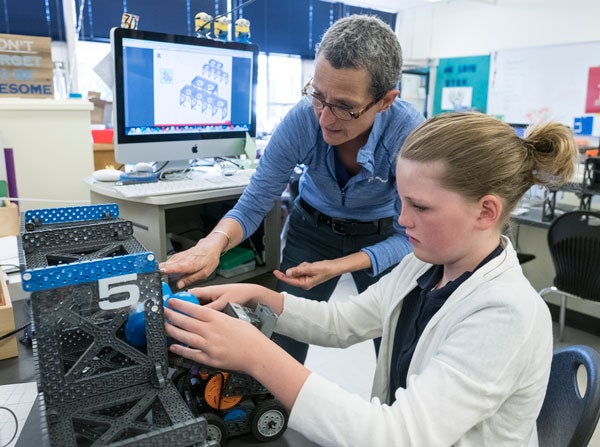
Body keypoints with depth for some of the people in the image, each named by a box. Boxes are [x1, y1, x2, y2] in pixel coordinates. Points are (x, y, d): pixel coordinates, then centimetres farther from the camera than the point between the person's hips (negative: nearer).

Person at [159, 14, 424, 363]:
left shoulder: (411, 134, -30)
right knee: (286, 340, -1)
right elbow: (253, 205, -19)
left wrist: (337, 267, -36)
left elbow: (409, 237, -22)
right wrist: (215, 242, -40)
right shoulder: (301, 120, -26)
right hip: (313, 228, 1)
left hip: (380, 238, 0)